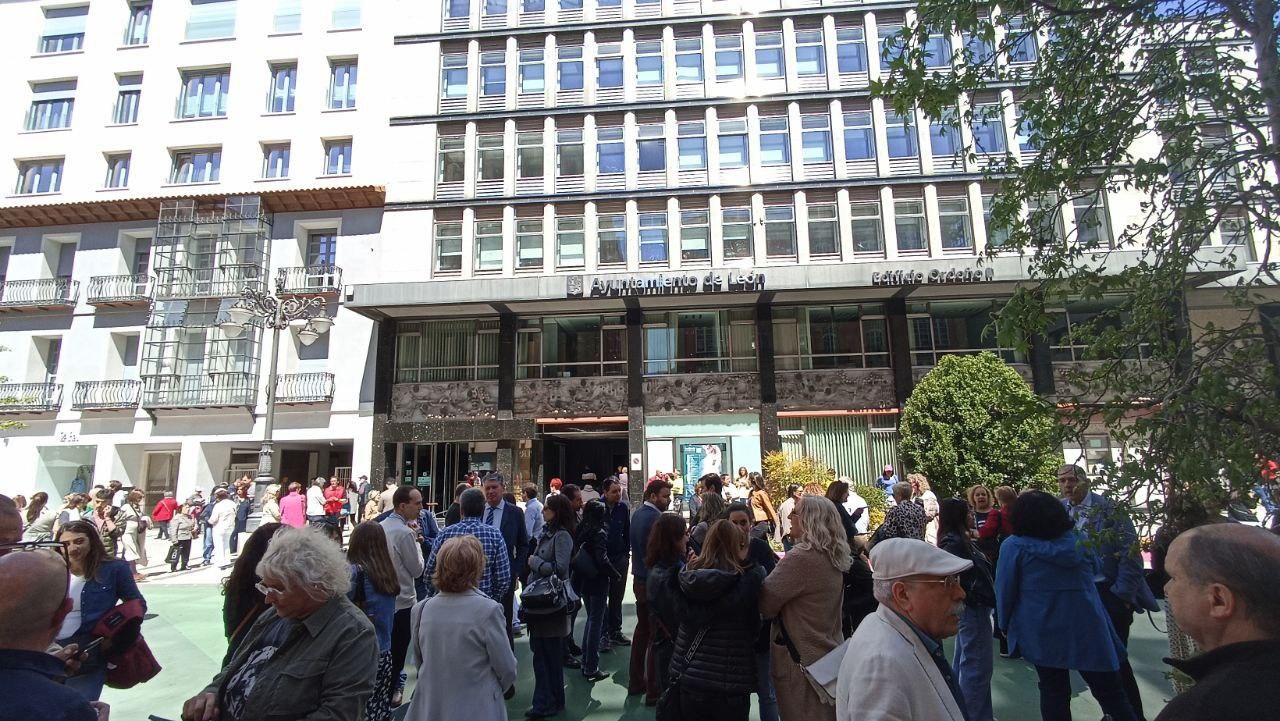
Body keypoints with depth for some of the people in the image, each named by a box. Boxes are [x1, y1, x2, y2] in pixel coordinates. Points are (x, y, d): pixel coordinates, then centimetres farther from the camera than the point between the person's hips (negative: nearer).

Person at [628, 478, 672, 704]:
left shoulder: (638, 513, 7)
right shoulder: (654, 518, -21)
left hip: (640, 579, 9)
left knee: (643, 628, 19)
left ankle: (636, 681, 29)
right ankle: (653, 691, 7)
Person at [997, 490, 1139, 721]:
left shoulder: (1014, 546, -9)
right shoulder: (1078, 538, 4)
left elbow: (1005, 590, -6)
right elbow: (1092, 574, 19)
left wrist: (1005, 624, 8)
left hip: (1042, 631, -3)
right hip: (1086, 626, 3)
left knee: (1053, 691, 8)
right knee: (1109, 690, 11)